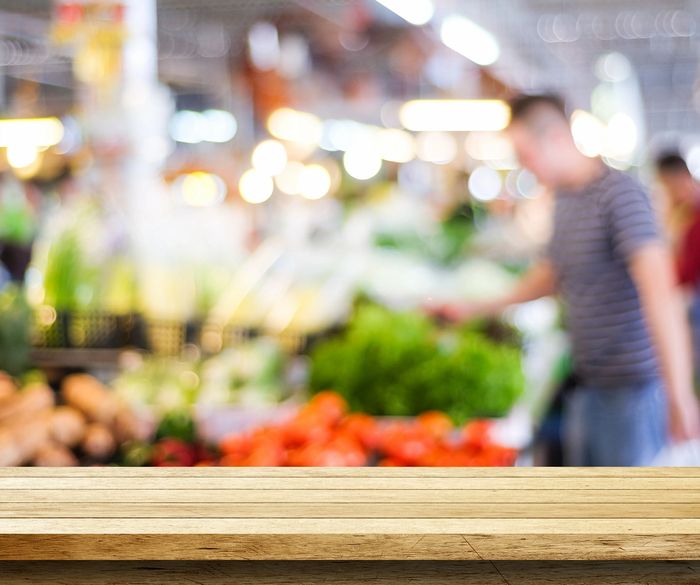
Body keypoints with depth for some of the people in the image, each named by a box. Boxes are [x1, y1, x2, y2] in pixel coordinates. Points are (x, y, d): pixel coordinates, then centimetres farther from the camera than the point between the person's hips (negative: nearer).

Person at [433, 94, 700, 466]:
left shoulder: (618, 194, -18)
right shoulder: (564, 199, 12)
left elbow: (658, 292, -27)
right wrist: (476, 309, 27)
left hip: (632, 389, -9)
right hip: (587, 385, 9)